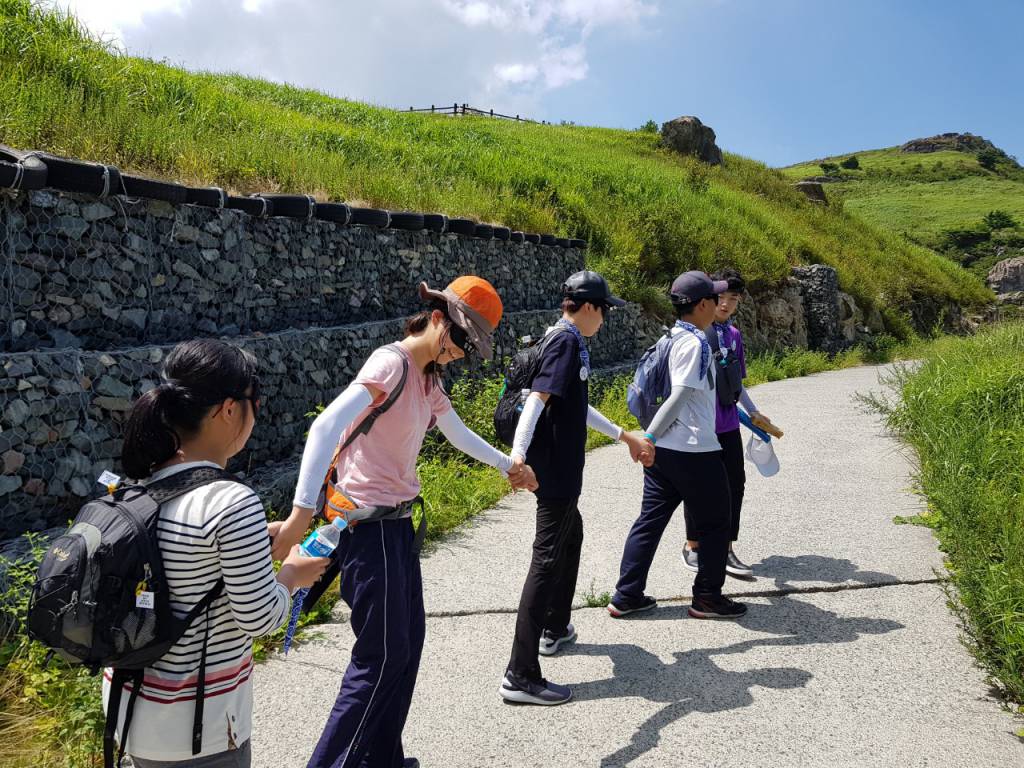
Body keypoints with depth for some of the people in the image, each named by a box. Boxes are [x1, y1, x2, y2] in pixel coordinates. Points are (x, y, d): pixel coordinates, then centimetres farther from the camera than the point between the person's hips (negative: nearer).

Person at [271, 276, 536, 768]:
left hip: (396, 520, 9)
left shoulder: (428, 378, 11)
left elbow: (458, 433, 28)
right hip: (368, 522, -9)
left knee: (408, 640, 16)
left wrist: (508, 466, 38)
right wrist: (302, 511, -36)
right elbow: (326, 427, -29)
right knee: (382, 655, -1)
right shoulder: (392, 363, -17)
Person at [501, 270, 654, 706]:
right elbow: (538, 397, -28)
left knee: (571, 536, 27)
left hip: (560, 469, 11)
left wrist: (624, 436, 29)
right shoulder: (567, 341, -14)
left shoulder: (566, 340, 16)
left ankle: (555, 629, 43)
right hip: (555, 469, -11)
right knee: (548, 559, -9)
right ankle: (520, 676, -7)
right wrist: (518, 453, -39)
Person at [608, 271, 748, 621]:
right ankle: (707, 598, 20)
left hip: (663, 448, 9)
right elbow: (679, 397, -23)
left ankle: (626, 596, 16)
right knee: (715, 525, 9)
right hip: (694, 451, -9)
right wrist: (647, 438, -23)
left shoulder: (671, 339, 11)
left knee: (650, 520, 12)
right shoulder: (696, 343, -16)